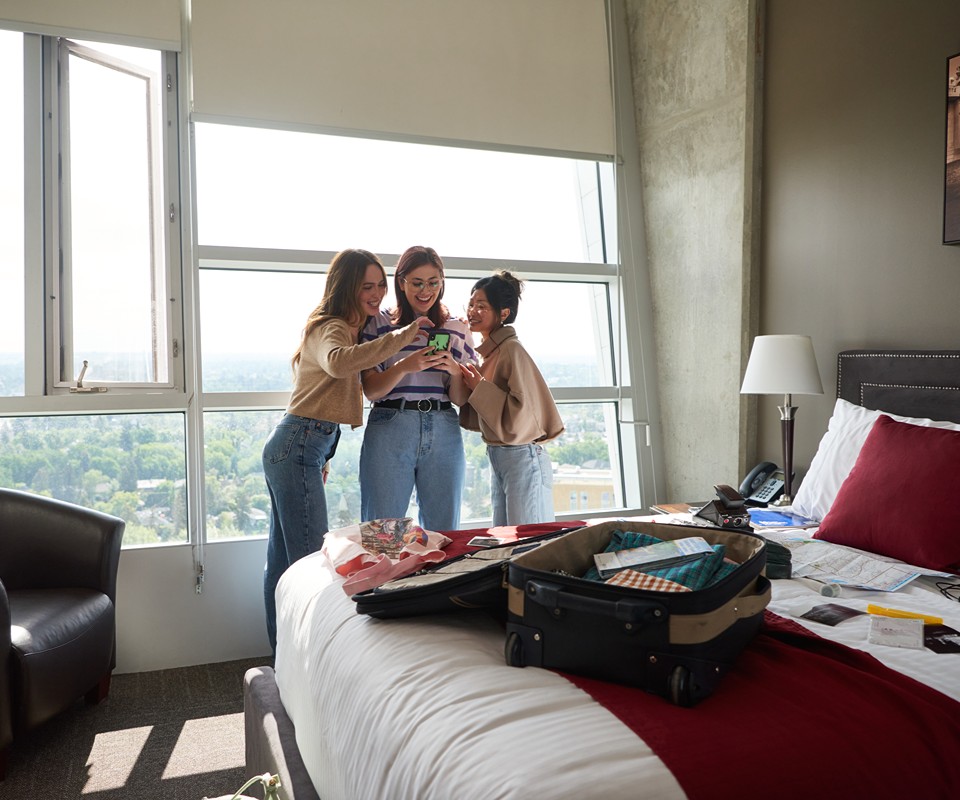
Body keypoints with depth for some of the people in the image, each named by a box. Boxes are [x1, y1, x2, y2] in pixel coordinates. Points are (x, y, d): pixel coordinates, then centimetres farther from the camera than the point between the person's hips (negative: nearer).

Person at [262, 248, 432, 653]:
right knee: (311, 560, -11)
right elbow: (337, 362, -37)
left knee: (283, 558, 14)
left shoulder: (343, 327, 20)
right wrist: (398, 338, -35)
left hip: (289, 446, 10)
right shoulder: (331, 327, -12)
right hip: (299, 446, -10)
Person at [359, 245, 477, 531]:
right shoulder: (379, 324, 5)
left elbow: (461, 399, 9)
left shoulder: (457, 329, 11)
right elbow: (370, 390, -1)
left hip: (444, 433, 2)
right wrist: (404, 367, -19)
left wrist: (454, 371, -12)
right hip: (390, 429, -2)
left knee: (443, 533, 7)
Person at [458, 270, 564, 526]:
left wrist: (480, 388, -16)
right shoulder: (488, 352, 11)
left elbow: (520, 417, -22)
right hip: (497, 457, 9)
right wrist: (468, 383, 1)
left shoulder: (512, 351, -15)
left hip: (522, 459, -9)